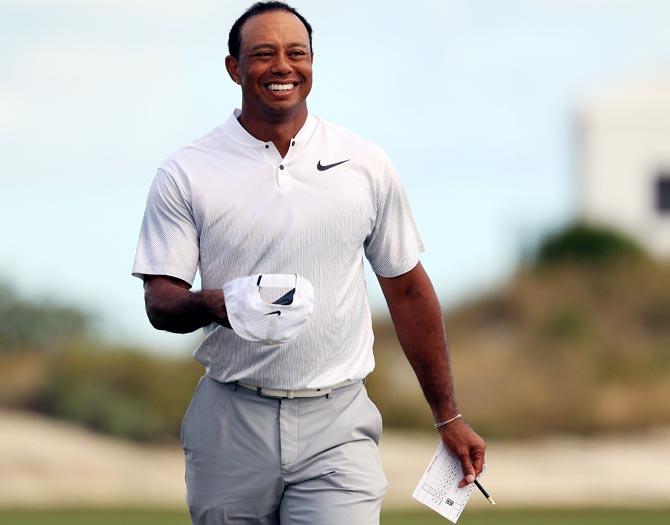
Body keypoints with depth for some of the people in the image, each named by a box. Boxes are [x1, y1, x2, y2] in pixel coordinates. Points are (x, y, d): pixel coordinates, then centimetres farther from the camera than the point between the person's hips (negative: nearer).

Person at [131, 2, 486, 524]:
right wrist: (211, 304, -25)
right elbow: (160, 301, -2)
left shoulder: (366, 164, 5)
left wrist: (449, 419, 11)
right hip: (231, 426, 0)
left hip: (336, 426, 0)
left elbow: (408, 290, 11)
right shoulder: (185, 175, 1)